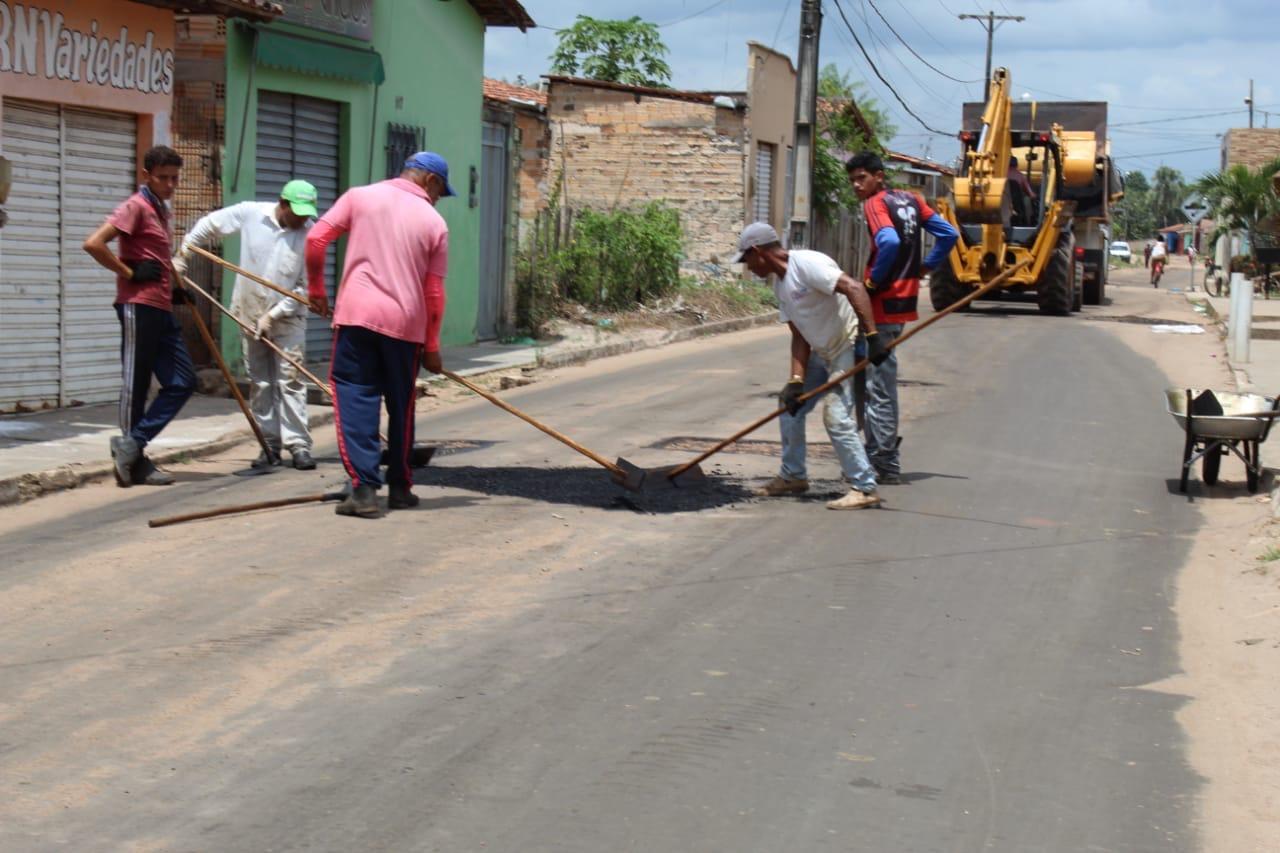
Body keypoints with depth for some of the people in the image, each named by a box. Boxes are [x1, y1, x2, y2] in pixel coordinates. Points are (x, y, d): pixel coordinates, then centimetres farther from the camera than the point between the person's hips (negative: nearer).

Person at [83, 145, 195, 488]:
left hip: (162, 308, 9)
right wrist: (129, 273, -14)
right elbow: (93, 244, -19)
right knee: (136, 383, -3)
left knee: (182, 382, 5)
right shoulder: (136, 206, -8)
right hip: (138, 306, -9)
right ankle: (134, 460, 4)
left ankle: (132, 446, 5)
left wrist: (173, 290, 14)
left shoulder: (162, 210, 18)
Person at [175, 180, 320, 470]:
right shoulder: (249, 213, -10)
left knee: (291, 380, -8)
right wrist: (182, 255, 8)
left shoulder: (309, 234, -15)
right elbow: (208, 225, 6)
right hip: (251, 313, 2)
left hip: (288, 318, -2)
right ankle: (270, 445, 13)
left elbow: (306, 287, -14)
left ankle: (299, 446, -6)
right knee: (259, 383, 6)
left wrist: (273, 316, -15)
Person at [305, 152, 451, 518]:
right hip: (406, 322, 1)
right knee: (401, 404, 15)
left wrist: (316, 289, 15)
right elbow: (434, 293, 7)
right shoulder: (434, 222, 6)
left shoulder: (360, 196, 6)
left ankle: (364, 488, -12)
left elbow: (316, 239, 1)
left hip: (357, 313, -1)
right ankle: (400, 488, 23)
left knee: (355, 397, -1)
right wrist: (432, 347, 14)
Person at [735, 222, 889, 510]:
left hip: (850, 347, -10)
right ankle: (792, 476, 29)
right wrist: (796, 380, -4)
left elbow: (854, 289, -29)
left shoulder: (806, 264, -21)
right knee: (790, 403, 16)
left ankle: (864, 488, -9)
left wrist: (872, 336, -35)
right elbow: (800, 337, 7)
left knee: (836, 416, -17)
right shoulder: (780, 284, 9)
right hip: (823, 353, 10)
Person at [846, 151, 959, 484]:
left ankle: (885, 465, 0)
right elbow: (949, 235, 12)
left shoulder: (875, 203, -11)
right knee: (883, 381, 16)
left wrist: (873, 280, -16)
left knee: (878, 386, -3)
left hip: (882, 305, -9)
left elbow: (889, 242, -29)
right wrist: (923, 267, 13)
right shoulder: (911, 200, 12)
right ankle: (884, 458, 21)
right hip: (904, 298, 9)